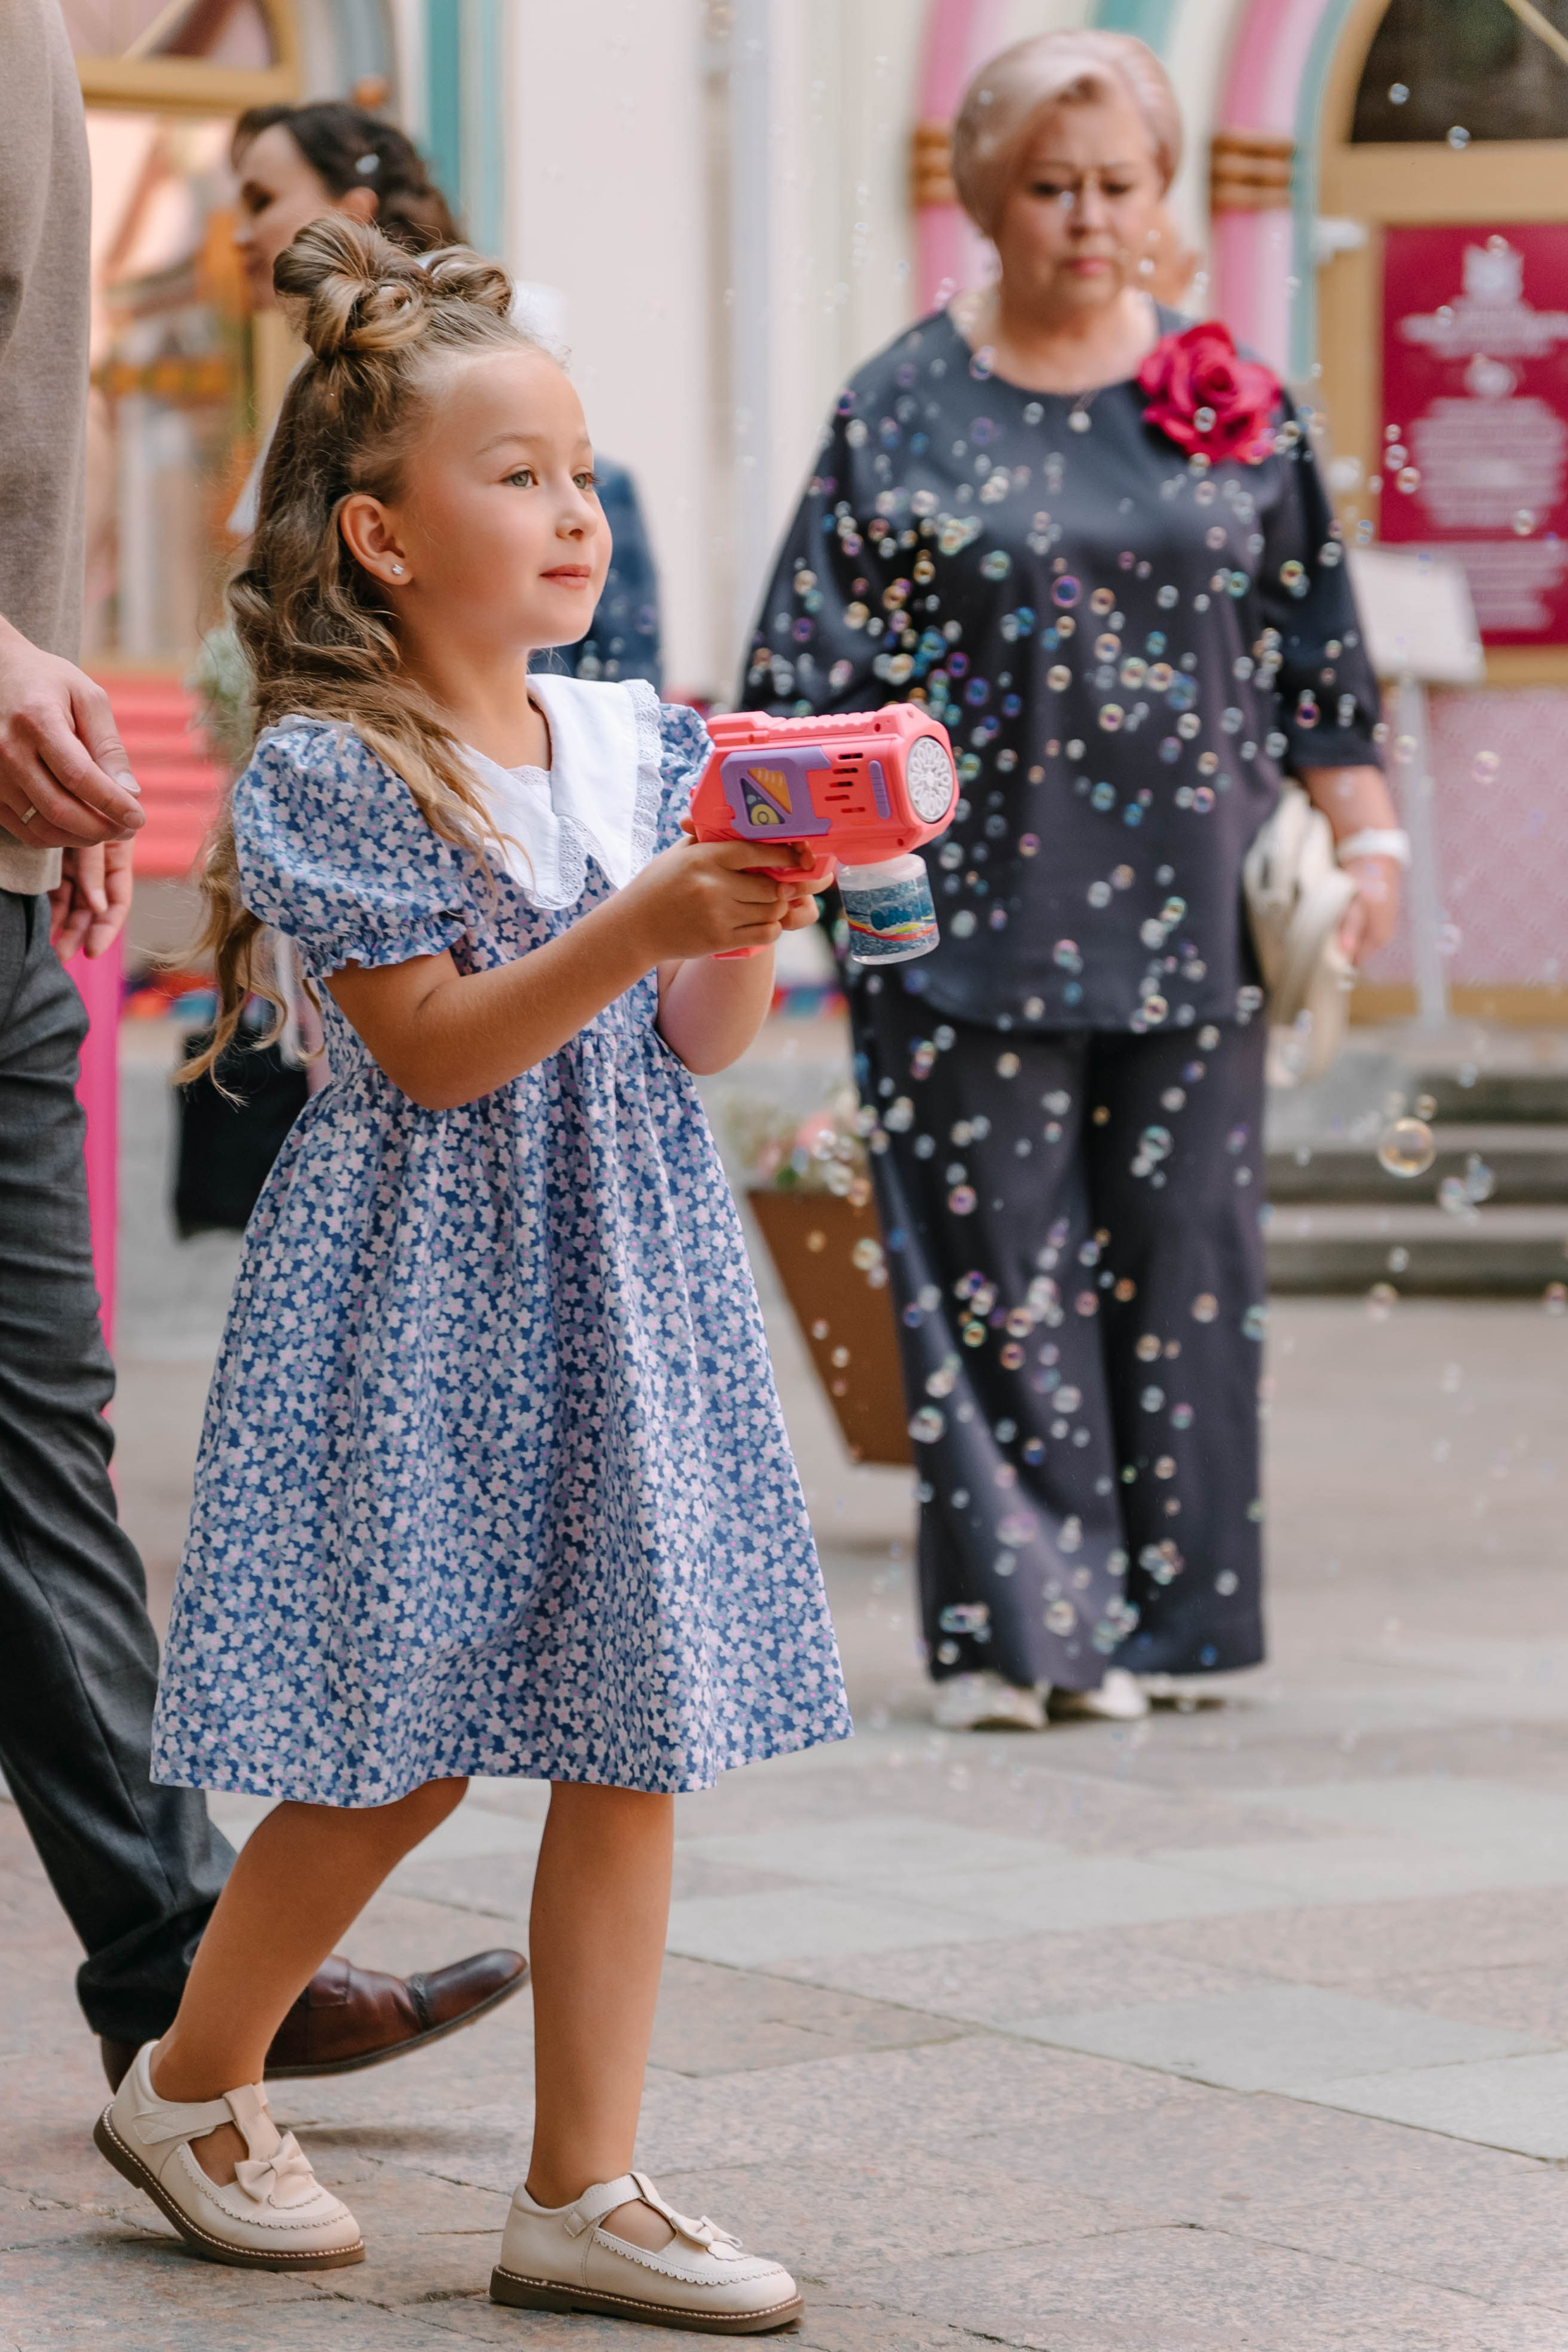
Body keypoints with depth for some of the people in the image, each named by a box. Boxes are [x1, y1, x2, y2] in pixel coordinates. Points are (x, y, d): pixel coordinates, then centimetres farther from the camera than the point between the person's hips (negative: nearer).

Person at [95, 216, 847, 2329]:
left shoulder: (640, 745, 7)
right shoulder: (336, 771, -11)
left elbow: (704, 1049, 7)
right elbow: (436, 1051, -17)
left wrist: (747, 937, -14)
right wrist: (642, 925, -27)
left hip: (625, 1286, 6)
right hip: (431, 1304, -6)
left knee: (629, 1748, 4)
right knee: (402, 1752, 1)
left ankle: (585, 2193, 12)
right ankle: (188, 2086, 25)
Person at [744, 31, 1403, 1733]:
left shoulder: (1236, 400, 8)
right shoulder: (903, 409, 2)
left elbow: (1315, 637, 11)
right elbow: (817, 665, 1)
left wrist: (1363, 835, 6)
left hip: (1182, 916, 2)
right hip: (973, 912, -2)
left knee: (1179, 1250, 5)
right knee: (990, 1256, -2)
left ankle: (1153, 1612, 15)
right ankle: (1014, 1619, 3)